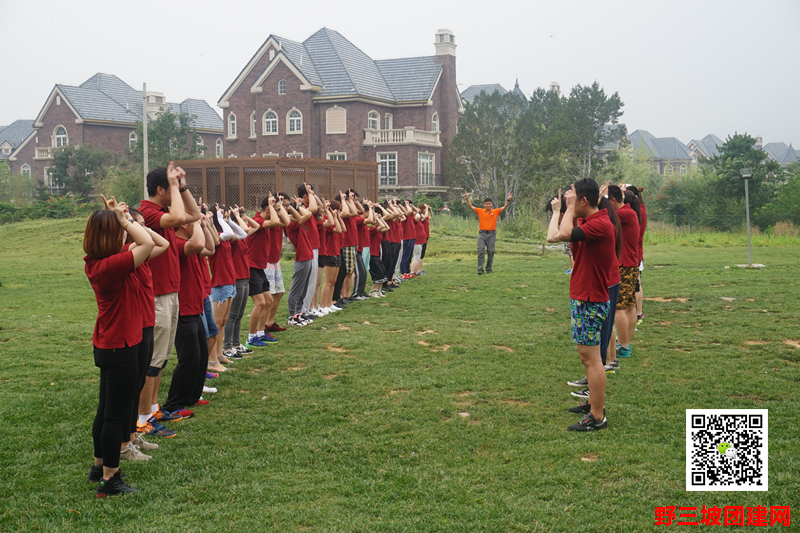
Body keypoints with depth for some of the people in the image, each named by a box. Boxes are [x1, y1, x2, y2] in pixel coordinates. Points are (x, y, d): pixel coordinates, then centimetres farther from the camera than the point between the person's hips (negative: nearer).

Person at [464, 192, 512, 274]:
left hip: (491, 234, 0)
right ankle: (480, 269, -13)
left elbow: (504, 207, -2)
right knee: (481, 250, -11)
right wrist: (467, 199, -13)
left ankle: (489, 268, 18)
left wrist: (508, 200, -16)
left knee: (490, 251, 3)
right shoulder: (480, 211, 6)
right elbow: (471, 207, 0)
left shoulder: (495, 212, 6)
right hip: (482, 233, 0)